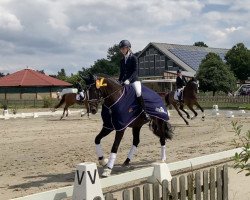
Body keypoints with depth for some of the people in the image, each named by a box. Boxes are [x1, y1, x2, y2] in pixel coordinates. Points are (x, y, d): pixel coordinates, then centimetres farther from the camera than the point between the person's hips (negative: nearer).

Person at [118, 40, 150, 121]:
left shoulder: (133, 58, -4)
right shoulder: (122, 60, 14)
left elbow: (135, 71, -13)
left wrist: (129, 80, -23)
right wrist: (119, 81, 4)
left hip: (134, 80, -7)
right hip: (124, 81, 7)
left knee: (138, 93, -29)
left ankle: (144, 112, -21)